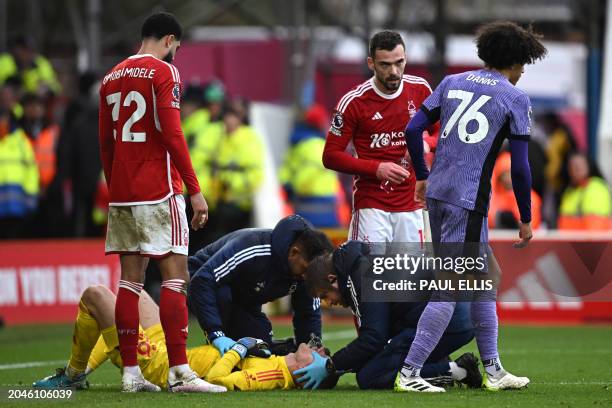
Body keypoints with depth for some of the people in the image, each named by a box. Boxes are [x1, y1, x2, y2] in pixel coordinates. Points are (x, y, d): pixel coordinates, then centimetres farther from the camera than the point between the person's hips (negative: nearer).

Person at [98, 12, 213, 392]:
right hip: (159, 191, -7)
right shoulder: (164, 72, -6)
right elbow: (173, 136, -14)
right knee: (175, 274, -7)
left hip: (121, 193, 7)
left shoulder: (112, 79, 15)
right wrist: (195, 190, -12)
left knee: (130, 279, 6)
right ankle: (180, 371, -13)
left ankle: (131, 372, 5)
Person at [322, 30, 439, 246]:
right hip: (371, 205, -4)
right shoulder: (353, 102, -10)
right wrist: (377, 169, -18)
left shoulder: (420, 89, 2)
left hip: (411, 204, 4)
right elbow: (331, 156, -6)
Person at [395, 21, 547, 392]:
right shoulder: (515, 99, -3)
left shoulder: (453, 83, 12)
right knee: (449, 291, -5)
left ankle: (493, 370, 23)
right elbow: (520, 167, -6)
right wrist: (526, 220, 3)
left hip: (436, 193, 7)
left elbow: (413, 130, 8)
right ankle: (409, 373, -9)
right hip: (468, 201, -7)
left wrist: (422, 176, 21)